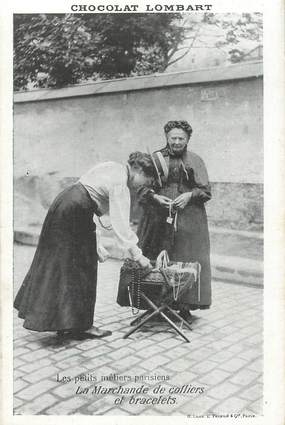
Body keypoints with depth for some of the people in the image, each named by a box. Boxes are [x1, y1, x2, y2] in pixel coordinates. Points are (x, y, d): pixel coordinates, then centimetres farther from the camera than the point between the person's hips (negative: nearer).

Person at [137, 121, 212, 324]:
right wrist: (155, 197, -14)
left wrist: (189, 195, -12)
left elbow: (206, 190, 6)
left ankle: (185, 306, 11)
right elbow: (142, 187, 4)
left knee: (186, 264, 0)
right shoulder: (155, 159, 7)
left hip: (188, 221, 0)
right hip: (159, 220, 0)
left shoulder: (195, 161, 8)